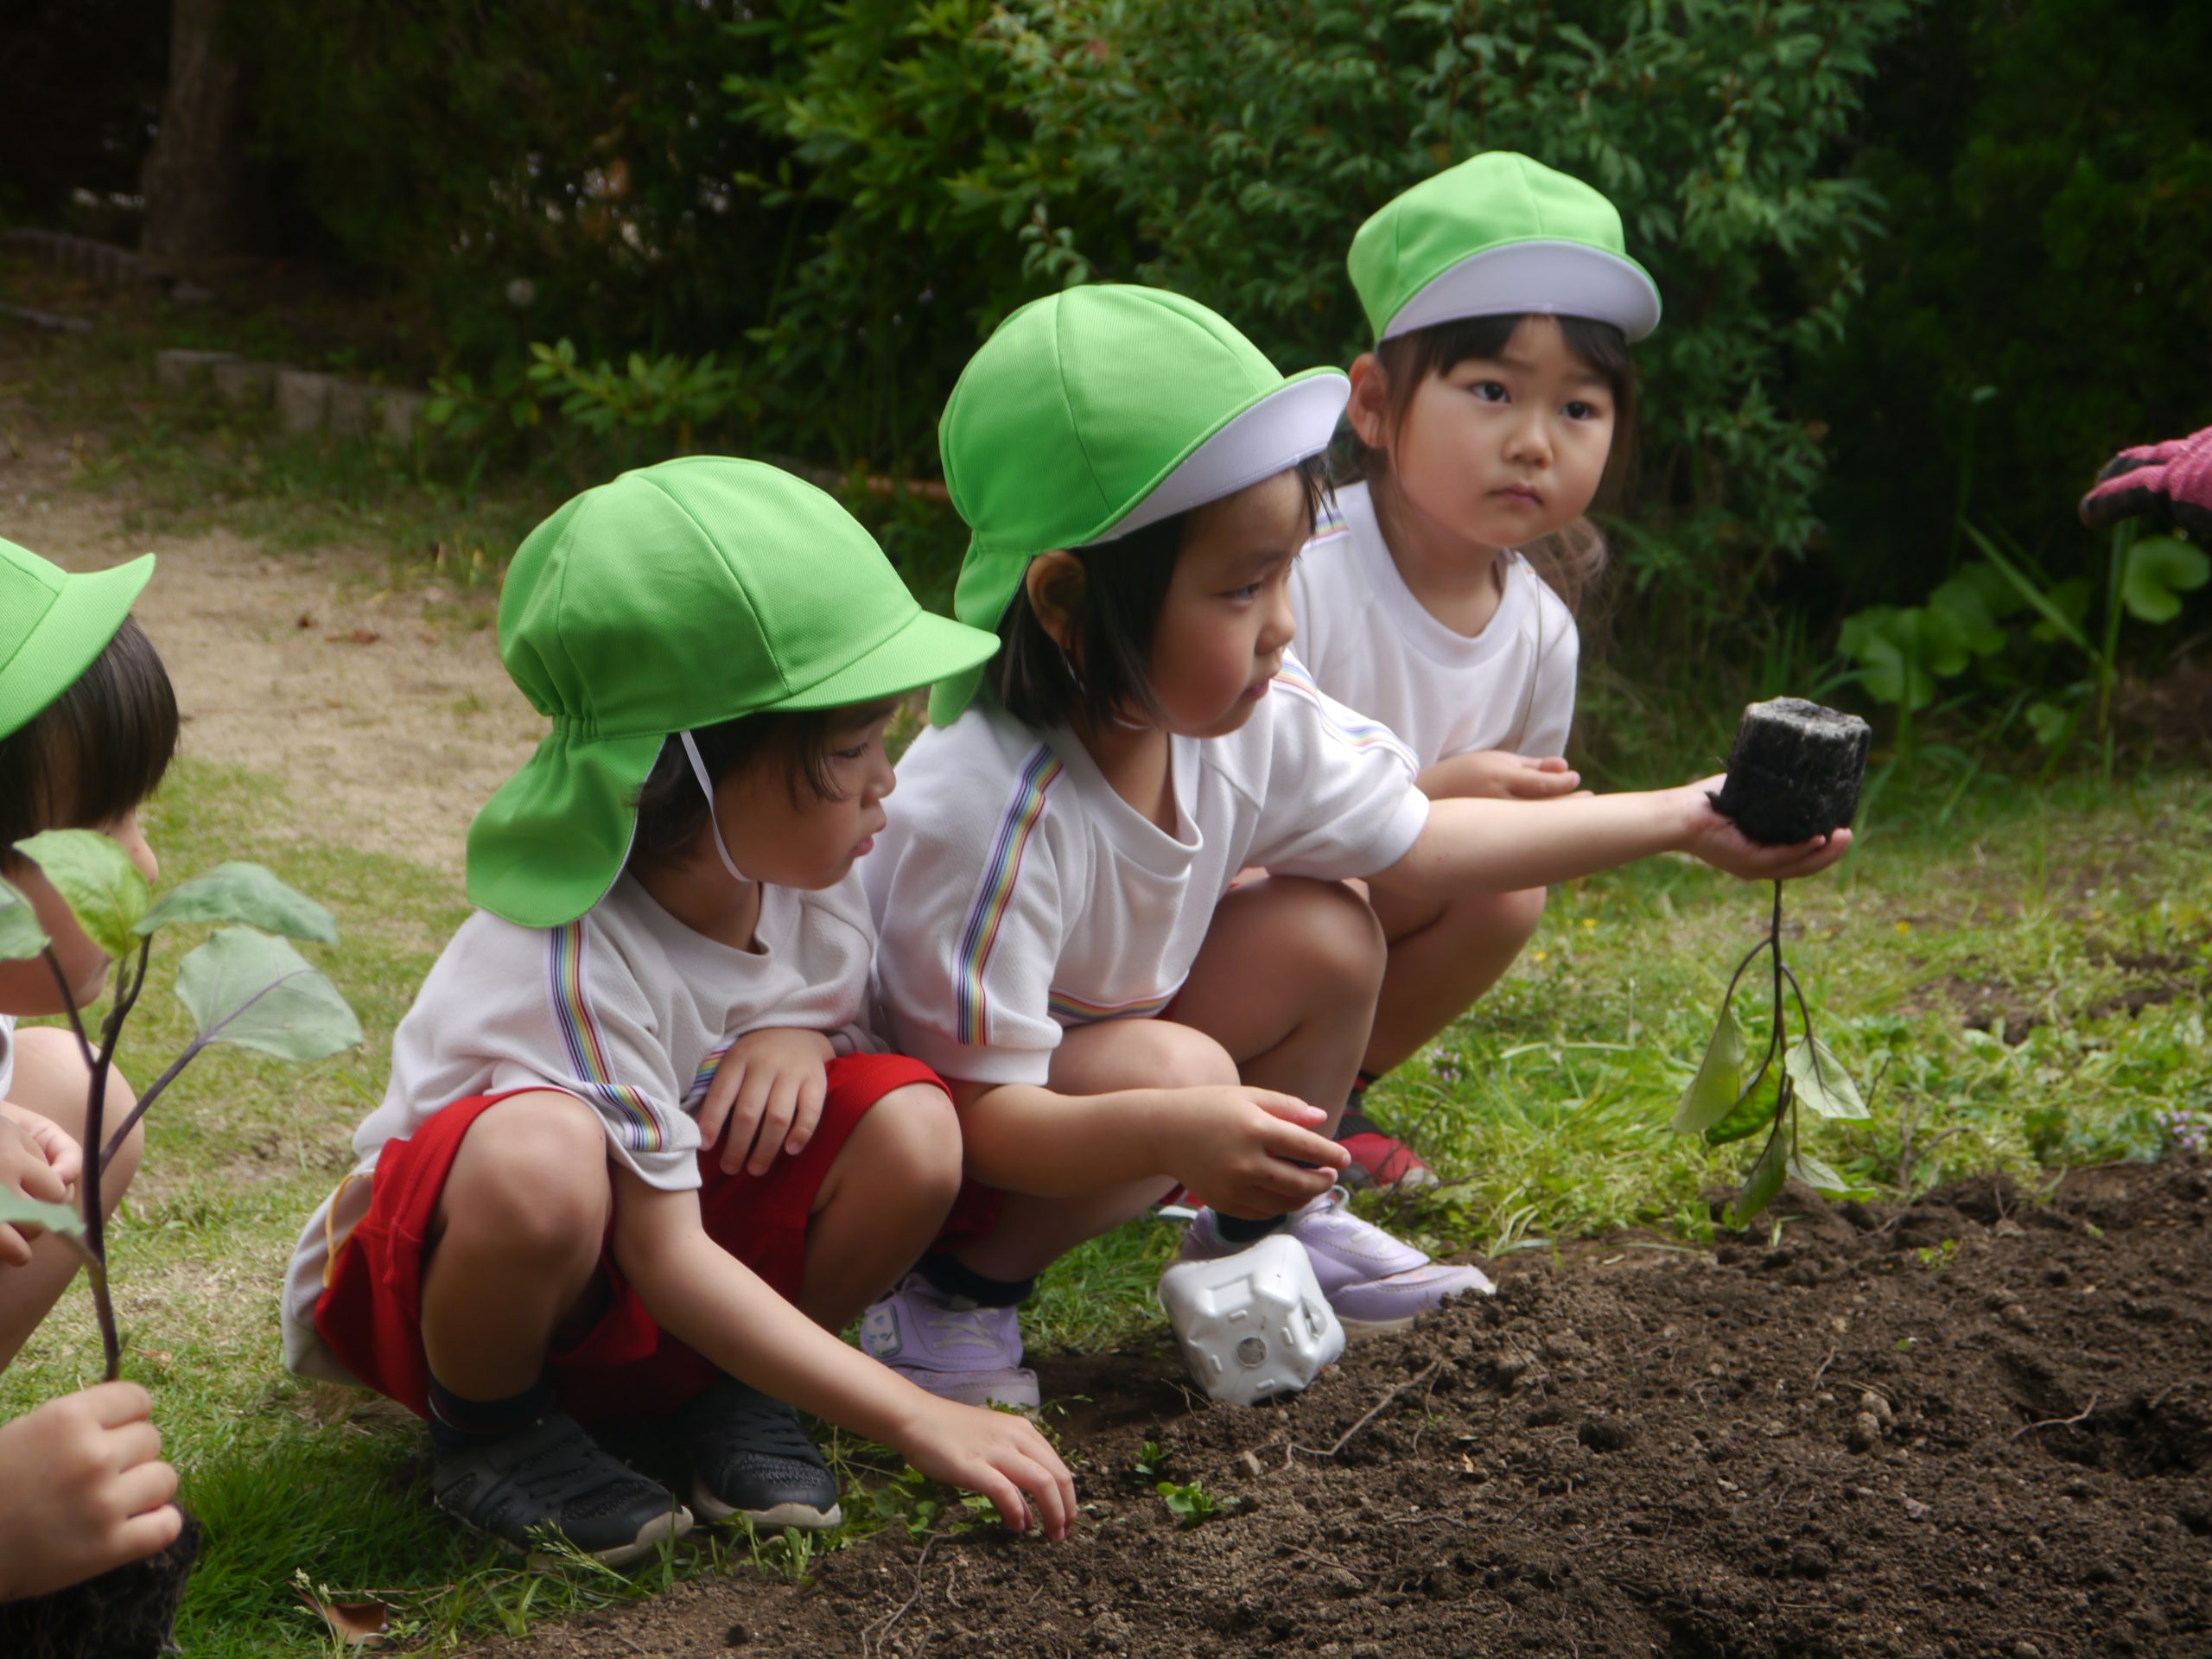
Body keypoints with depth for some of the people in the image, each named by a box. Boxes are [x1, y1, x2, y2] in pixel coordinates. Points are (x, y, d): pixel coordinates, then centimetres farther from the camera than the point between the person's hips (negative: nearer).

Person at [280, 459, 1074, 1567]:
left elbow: (848, 1002, 9)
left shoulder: (813, 873, -12)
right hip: (438, 1268, -6)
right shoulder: (574, 966, -32)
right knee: (540, 1155, -42)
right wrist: (914, 1419, -34)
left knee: (910, 1122, -20)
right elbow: (665, 1256, -30)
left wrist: (801, 1034, -19)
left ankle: (727, 1388, 3)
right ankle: (485, 1425, -11)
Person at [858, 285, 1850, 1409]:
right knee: (1173, 1071, -32)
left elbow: (1416, 843, 2)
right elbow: (972, 1108, -34)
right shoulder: (989, 816, -37)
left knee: (1327, 936, -5)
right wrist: (1172, 1130, -51)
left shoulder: (1254, 724, -14)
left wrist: (1683, 819, 2)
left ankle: (1267, 1230, 15)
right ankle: (957, 1283, -11)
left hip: (1097, 1044, 8)